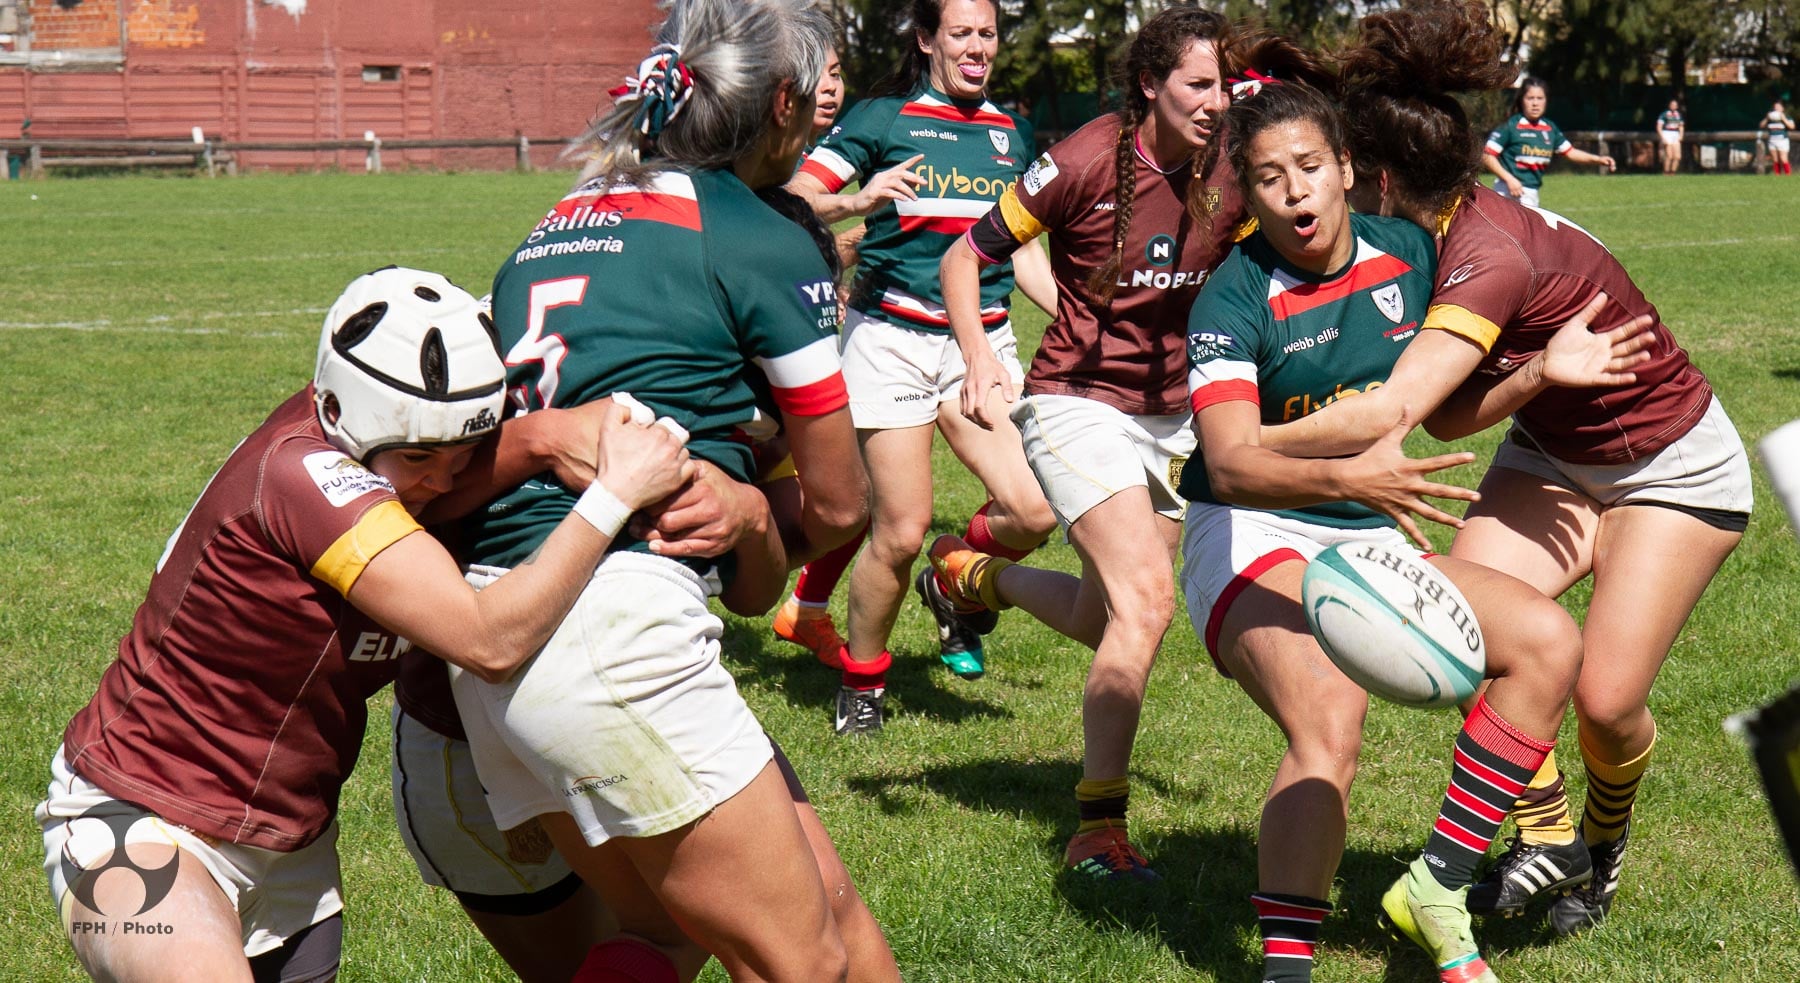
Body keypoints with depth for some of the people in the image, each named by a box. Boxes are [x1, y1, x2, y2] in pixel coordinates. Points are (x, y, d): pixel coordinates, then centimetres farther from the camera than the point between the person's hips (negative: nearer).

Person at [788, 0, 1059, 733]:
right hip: (893, 335, -4)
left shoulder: (1010, 134, 14)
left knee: (1034, 511, -13)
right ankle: (861, 680, 17)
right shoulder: (883, 118, 0)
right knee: (901, 532, -7)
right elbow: (795, 198, -7)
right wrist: (857, 201, -26)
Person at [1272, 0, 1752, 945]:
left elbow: (1384, 413, -46)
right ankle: (1546, 834, 0)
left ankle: (1604, 844, 20)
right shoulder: (1430, 240, -10)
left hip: (1674, 466, -7)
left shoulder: (1491, 257, -36)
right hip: (1553, 454, 7)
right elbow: (1447, 419, -14)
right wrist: (1540, 372, -31)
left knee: (1606, 697, -14)